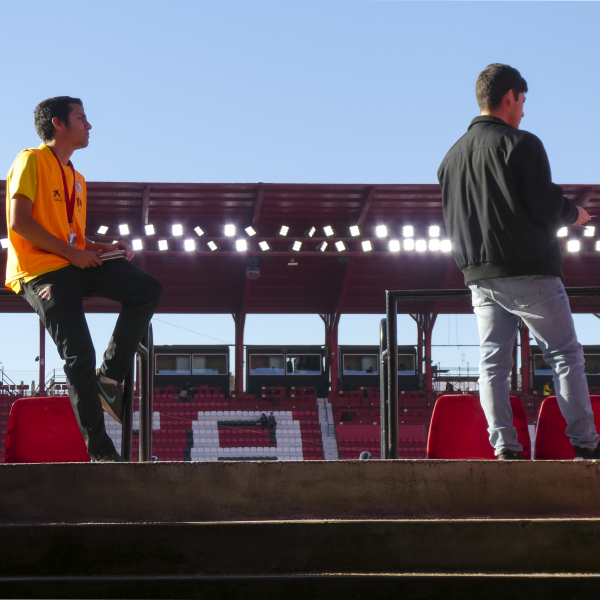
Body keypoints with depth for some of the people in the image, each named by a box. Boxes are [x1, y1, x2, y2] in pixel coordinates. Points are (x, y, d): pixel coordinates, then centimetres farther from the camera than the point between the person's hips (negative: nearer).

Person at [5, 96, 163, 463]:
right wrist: (71, 252, -14)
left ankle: (109, 377, -7)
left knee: (148, 289, -13)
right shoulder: (32, 161, -2)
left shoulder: (76, 178, 23)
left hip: (75, 266, 8)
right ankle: (100, 450, -10)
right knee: (79, 356, -14)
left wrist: (106, 249, 6)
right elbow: (19, 221, -14)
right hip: (41, 271, -7)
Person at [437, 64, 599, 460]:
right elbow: (545, 207, -13)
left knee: (493, 361, 5)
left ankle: (505, 448, -2)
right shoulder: (521, 144, -8)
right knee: (565, 354, 0)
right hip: (529, 270, -6)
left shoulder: (453, 155, 14)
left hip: (479, 275, 6)